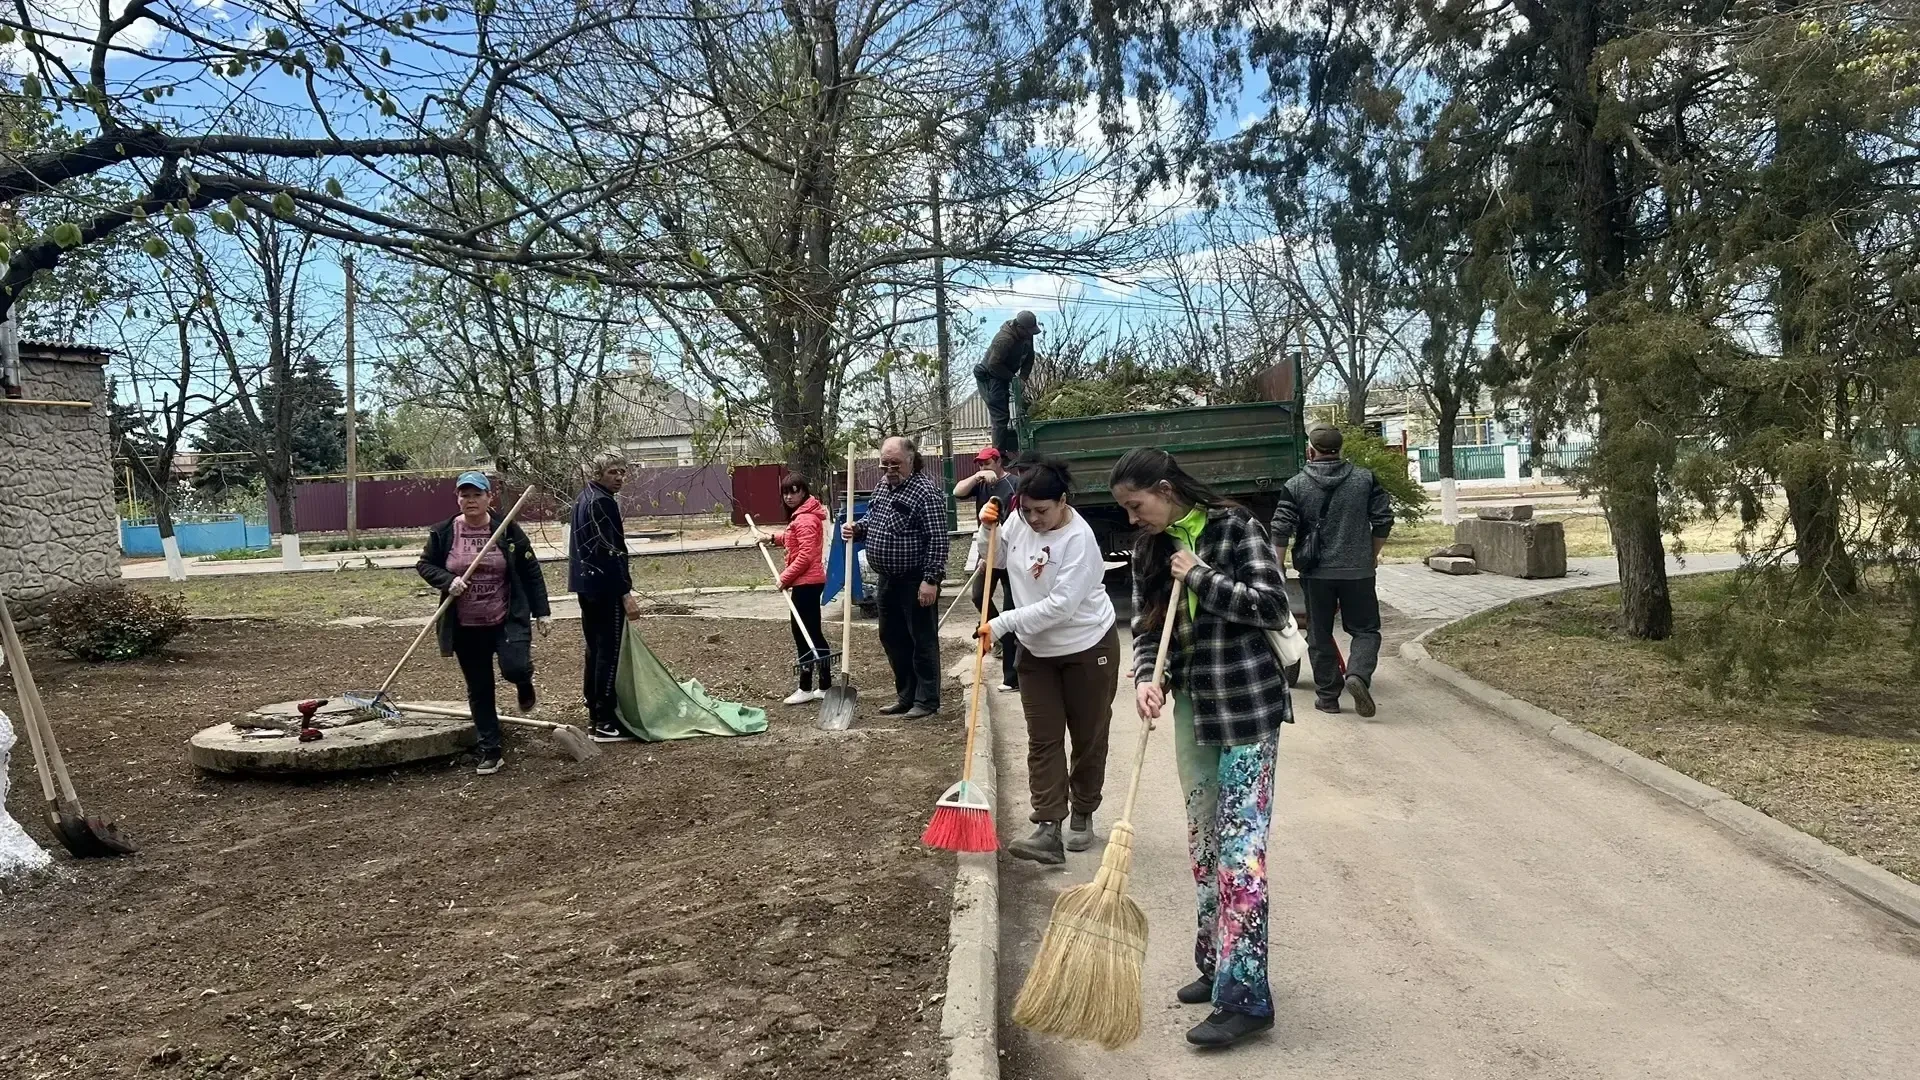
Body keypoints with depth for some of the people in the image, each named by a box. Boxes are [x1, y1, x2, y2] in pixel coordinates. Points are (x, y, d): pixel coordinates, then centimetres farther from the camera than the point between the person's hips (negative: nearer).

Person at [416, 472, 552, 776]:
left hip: (508, 619, -2)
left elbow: (531, 571, 1)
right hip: (466, 627, 2)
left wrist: (542, 611, -2)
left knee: (515, 668, -23)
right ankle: (489, 751, 20)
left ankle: (525, 687, 16)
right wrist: (447, 580, -12)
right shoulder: (444, 532, -1)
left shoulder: (508, 530, -3)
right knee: (479, 691, 8)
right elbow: (424, 565, 9)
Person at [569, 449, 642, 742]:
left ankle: (595, 713, 24)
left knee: (596, 649, 16)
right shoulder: (603, 502, -16)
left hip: (587, 585, 10)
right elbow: (610, 551, -21)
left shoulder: (584, 498, 15)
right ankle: (604, 723, -2)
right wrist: (626, 593, -20)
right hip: (605, 587, -10)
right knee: (609, 652, -5)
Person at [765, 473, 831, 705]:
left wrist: (785, 577, -17)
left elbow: (806, 555, -23)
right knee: (813, 633, 13)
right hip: (810, 581, 11)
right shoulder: (800, 516, 15)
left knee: (801, 633, -4)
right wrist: (774, 536, 22)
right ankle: (825, 685, 17)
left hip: (806, 583, -11)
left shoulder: (805, 519, -18)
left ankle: (806, 688, 2)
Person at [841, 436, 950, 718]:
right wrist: (857, 529, 1)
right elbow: (874, 521, 23)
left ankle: (927, 701, 11)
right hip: (888, 579, 9)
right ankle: (905, 696, 27)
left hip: (916, 582, -9)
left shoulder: (925, 492, -16)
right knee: (892, 638, 15)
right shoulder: (882, 486, 10)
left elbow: (937, 539, -20)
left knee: (922, 640, 1)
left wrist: (931, 579, -24)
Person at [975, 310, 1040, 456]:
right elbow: (994, 364, -28)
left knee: (1015, 414, 10)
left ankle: (1013, 450, 17)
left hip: (1006, 377, 9)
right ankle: (1000, 453, -10)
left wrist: (1022, 378, -8)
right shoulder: (1004, 340, -30)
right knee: (1000, 416, -12)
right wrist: (1012, 377, -20)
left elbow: (1029, 359, 6)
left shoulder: (1027, 336, -2)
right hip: (989, 377, -9)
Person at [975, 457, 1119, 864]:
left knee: (1088, 737, 9)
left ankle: (1082, 816, 28)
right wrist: (988, 528, -7)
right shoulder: (1019, 519, -6)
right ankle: (1048, 830, -2)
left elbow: (1060, 606, -31)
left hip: (1087, 648, -5)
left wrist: (1001, 623, -27)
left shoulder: (1078, 539, -26)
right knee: (1043, 740, -1)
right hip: (1037, 651, 6)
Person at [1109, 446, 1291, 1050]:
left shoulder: (1235, 529, -10)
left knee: (1239, 846, -8)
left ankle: (1244, 997, -4)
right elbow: (1146, 630, 5)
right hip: (1192, 707, 7)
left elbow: (1273, 605, -15)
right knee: (1202, 840, 14)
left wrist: (1199, 577, -17)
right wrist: (1147, 680, -14)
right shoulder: (1151, 551, 8)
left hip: (1247, 708, -7)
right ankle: (1217, 966, 27)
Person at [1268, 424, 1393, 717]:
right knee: (1365, 629, 11)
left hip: (1316, 572, 0)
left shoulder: (1296, 486, -5)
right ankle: (1358, 674, -14)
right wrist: (1373, 554, 16)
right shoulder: (1365, 479, 1)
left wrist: (1279, 565, 4)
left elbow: (1280, 530, -8)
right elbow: (1384, 520, 2)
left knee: (1319, 635, 11)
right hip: (1358, 570, 0)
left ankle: (1327, 696, 14)